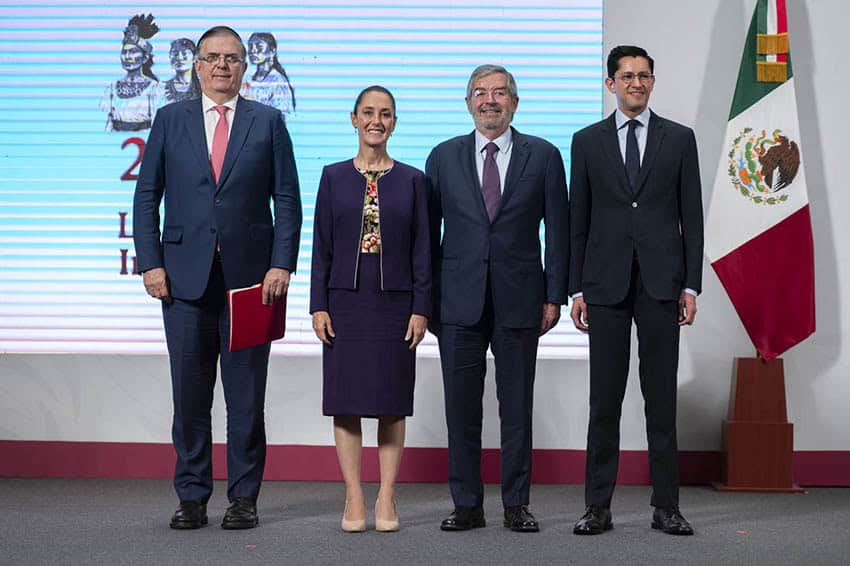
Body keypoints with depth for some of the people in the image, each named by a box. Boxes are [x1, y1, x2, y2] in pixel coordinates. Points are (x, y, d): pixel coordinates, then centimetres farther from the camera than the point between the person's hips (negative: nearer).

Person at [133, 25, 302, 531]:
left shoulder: (268, 122, 7)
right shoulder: (171, 120, 10)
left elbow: (287, 200, 4)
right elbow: (147, 197, 8)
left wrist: (282, 265, -7)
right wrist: (150, 262, -2)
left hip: (250, 276, -1)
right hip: (186, 275, 1)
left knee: (247, 395, 3)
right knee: (190, 394, 5)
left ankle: (244, 497, 12)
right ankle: (192, 497, 15)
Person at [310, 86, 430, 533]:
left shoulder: (411, 180, 5)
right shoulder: (334, 177, 6)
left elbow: (422, 249, 3)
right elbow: (322, 245, 5)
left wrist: (421, 308, -3)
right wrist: (319, 305, -2)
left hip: (395, 303, 0)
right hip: (345, 302, 0)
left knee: (392, 401, 3)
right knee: (346, 399, 1)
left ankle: (386, 499, 11)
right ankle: (354, 499, 9)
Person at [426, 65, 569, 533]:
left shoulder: (543, 156, 4)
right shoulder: (444, 157, 7)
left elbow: (558, 231, 4)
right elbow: (428, 231, 9)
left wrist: (555, 296, -2)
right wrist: (426, 298, 4)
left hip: (519, 299, -1)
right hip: (459, 301, 1)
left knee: (517, 407, 5)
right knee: (461, 407, 4)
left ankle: (517, 505, 14)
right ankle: (467, 504, 13)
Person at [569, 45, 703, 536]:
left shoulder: (679, 139, 7)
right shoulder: (588, 141, 8)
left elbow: (692, 216, 5)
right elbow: (578, 219, 7)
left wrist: (691, 285, -2)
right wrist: (576, 288, 2)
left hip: (661, 283, 0)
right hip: (606, 284, 0)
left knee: (662, 398, 4)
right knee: (605, 399, 3)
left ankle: (666, 506, 10)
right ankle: (598, 507, 8)